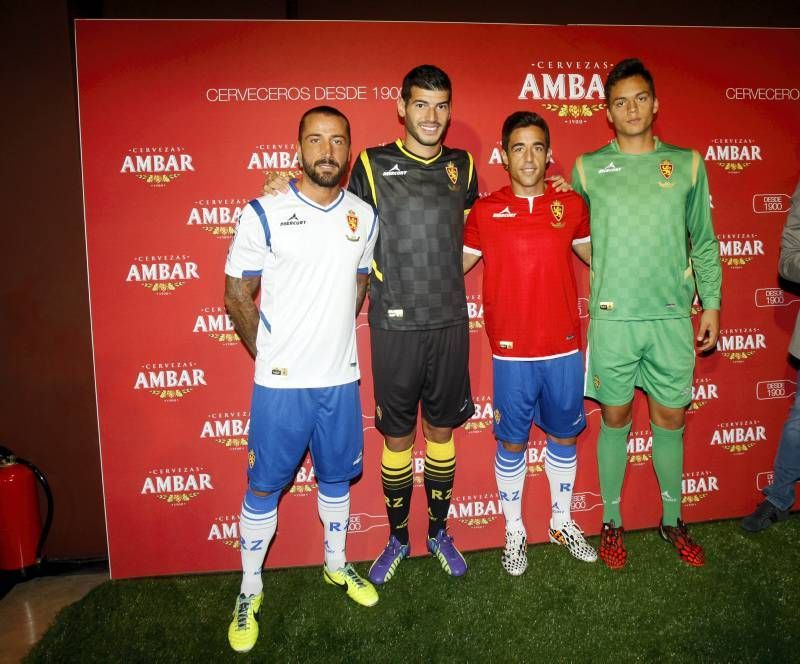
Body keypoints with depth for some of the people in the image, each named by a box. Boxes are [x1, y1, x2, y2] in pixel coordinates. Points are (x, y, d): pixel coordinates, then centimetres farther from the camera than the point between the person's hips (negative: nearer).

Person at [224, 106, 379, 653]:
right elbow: (238, 296, -4)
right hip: (281, 382, -3)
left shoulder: (364, 216, 3)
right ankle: (250, 590, 28)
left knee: (337, 478, 19)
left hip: (341, 378, 4)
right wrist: (272, 354, 2)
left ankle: (337, 565, 41)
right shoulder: (265, 213, -10)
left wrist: (333, 340, 11)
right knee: (264, 486, 8)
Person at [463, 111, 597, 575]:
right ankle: (515, 532, 30)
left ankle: (563, 523, 38)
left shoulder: (572, 205, 4)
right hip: (512, 352, -2)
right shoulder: (485, 211, -3)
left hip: (565, 348, 3)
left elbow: (595, 254, 19)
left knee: (564, 437, 16)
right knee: (512, 443, 9)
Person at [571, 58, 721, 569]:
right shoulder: (587, 168, 3)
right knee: (615, 419, 8)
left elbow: (703, 241, 9)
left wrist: (711, 303, 7)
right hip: (613, 317, -1)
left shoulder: (687, 163, 7)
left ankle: (673, 521, 30)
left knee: (671, 419, 10)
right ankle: (612, 522, 25)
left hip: (673, 316, 2)